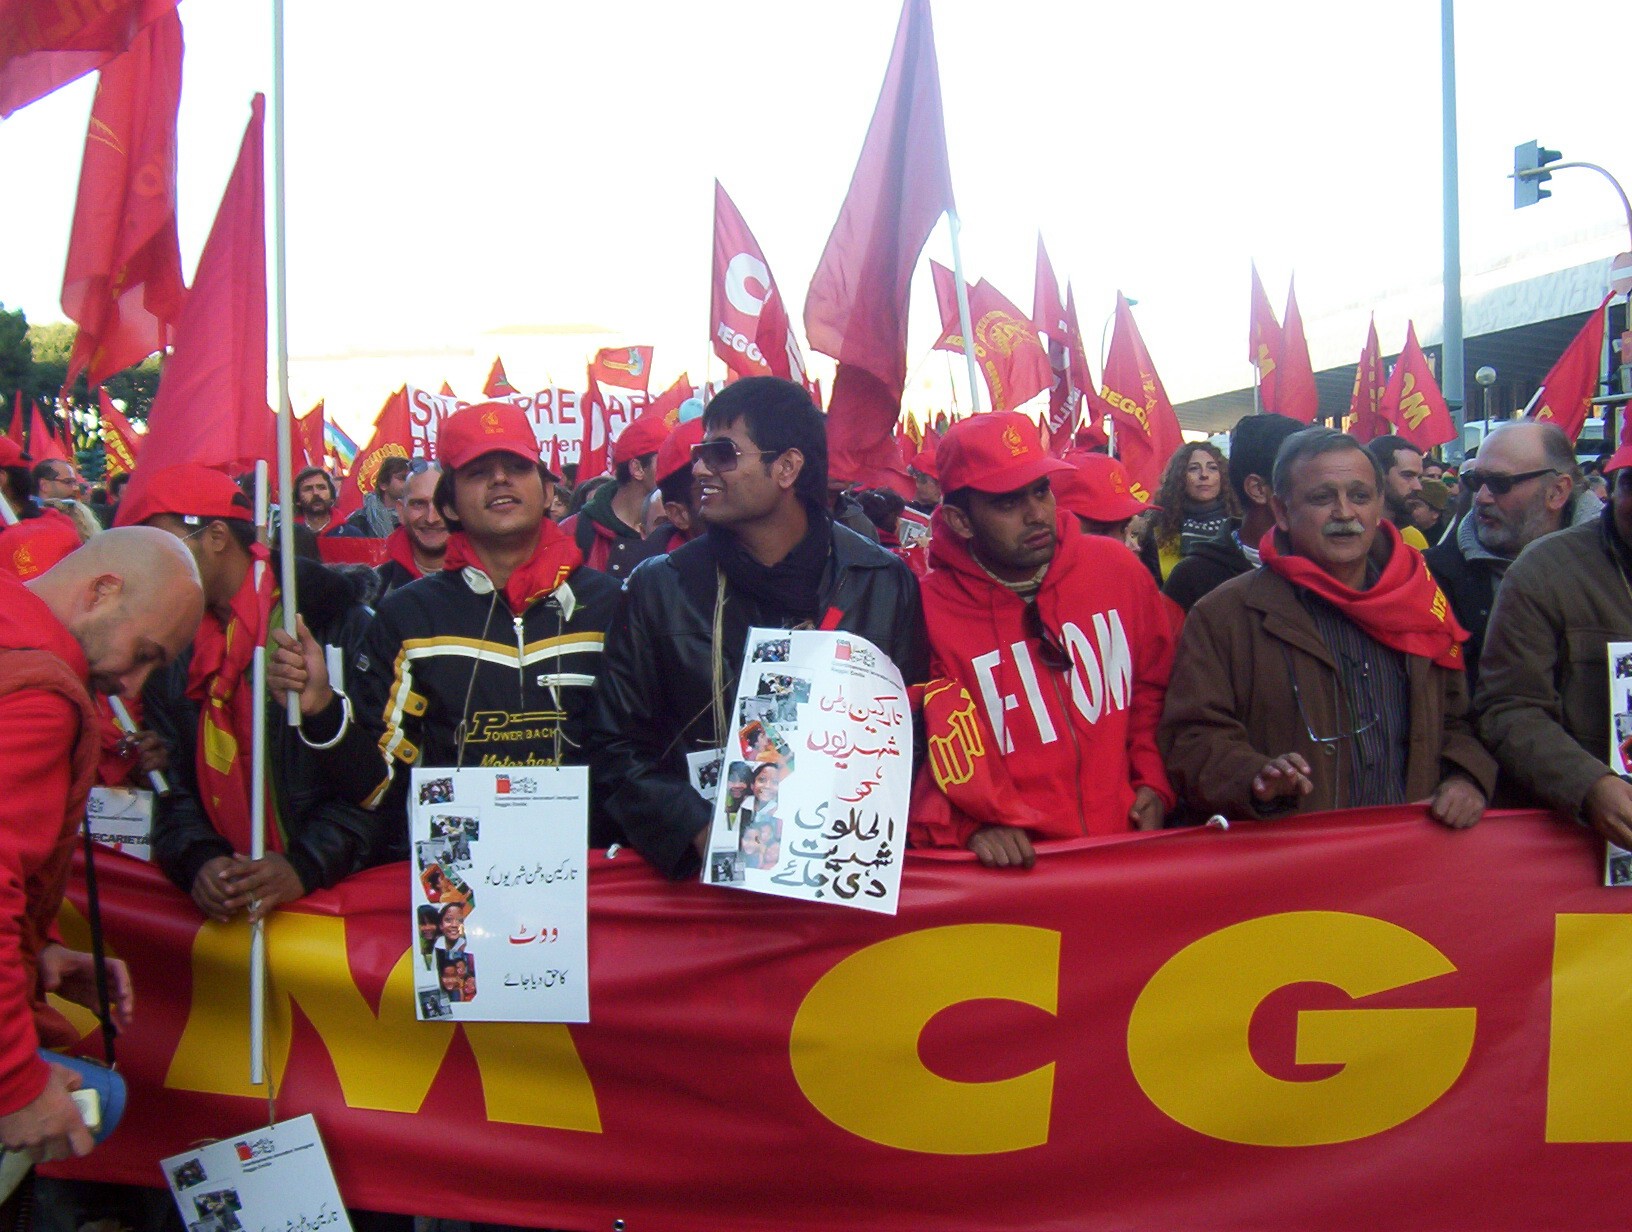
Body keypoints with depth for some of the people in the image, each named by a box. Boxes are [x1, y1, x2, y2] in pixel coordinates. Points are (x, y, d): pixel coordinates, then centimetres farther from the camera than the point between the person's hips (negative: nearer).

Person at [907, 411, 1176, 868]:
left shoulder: (1116, 568, 4)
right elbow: (913, 753, -7)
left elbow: (1155, 684, 17)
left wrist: (1153, 781, 7)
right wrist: (967, 825, -21)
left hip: (1127, 845, 0)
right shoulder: (927, 609, -9)